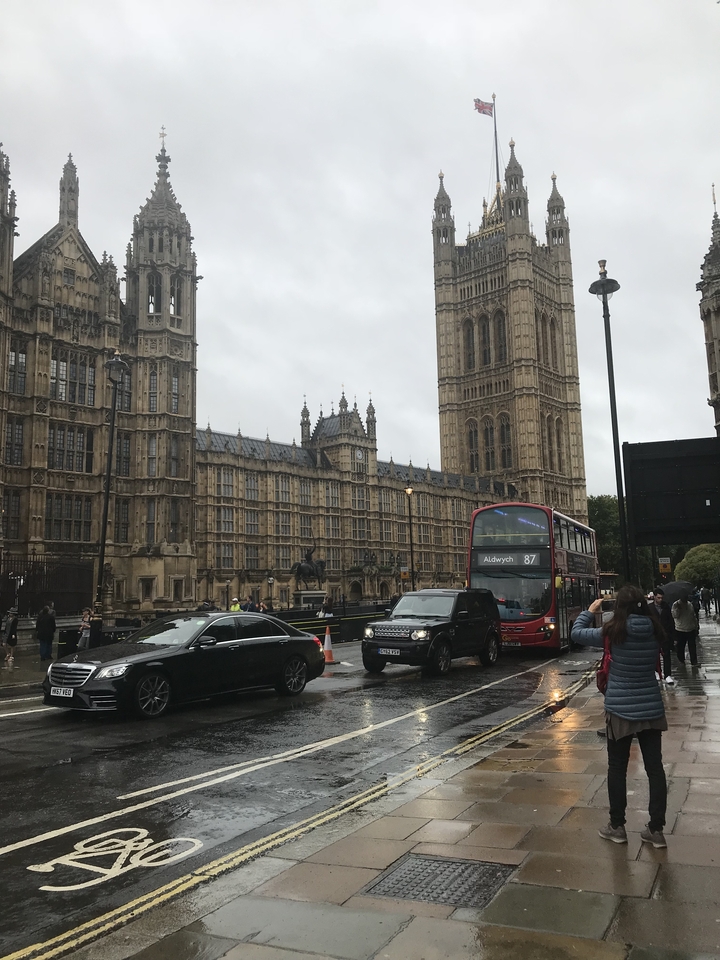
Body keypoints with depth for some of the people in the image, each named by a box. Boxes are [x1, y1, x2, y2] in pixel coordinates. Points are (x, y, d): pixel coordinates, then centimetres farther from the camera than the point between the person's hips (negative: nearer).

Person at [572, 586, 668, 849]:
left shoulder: (613, 633, -15)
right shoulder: (655, 632, -6)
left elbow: (577, 633, -2)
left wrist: (590, 611, 12)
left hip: (620, 710, -3)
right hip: (651, 709, 3)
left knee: (617, 768, 11)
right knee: (655, 768, 10)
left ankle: (617, 827, 19)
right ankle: (656, 829, 15)